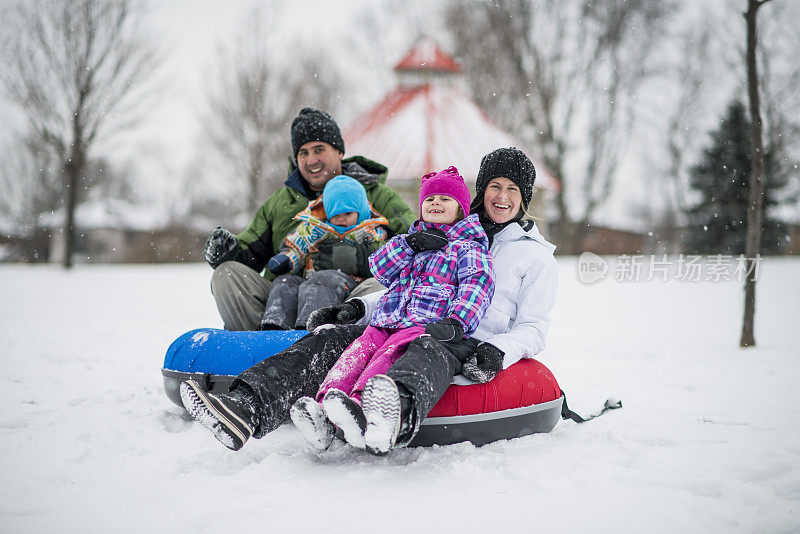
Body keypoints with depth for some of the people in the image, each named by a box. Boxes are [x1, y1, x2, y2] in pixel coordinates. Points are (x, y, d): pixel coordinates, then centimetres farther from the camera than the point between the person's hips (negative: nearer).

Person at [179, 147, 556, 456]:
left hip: (475, 347, -5)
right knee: (333, 337, -22)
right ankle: (246, 408, -44)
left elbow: (532, 330, 7)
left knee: (430, 351, -42)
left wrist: (497, 352, -16)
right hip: (421, 330, 5)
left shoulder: (537, 256, 15)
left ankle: (397, 413, -79)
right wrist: (358, 306, 8)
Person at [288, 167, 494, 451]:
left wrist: (457, 323, -21)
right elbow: (379, 268, 20)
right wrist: (409, 243, 3)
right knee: (359, 350, -24)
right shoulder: (413, 239, 32)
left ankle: (358, 404, -60)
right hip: (385, 322, 5)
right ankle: (323, 409, -46)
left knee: (390, 353, -34)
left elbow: (478, 283, -3)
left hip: (427, 326, -5)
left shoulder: (467, 246, 15)